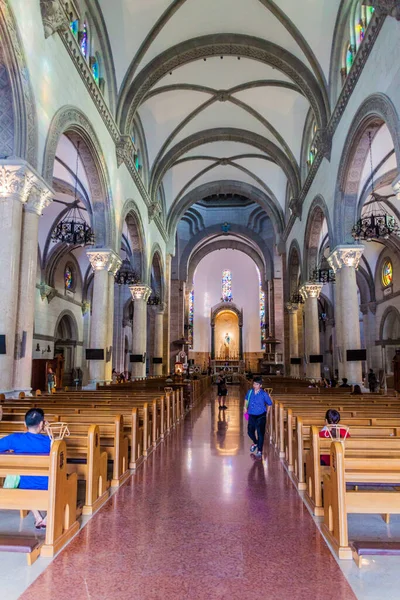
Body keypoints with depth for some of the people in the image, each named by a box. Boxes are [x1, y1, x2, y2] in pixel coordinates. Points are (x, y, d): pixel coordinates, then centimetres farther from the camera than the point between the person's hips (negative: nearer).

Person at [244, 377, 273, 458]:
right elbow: (246, 399, 19)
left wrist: (266, 412, 2)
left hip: (261, 416, -4)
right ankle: (255, 443, 42)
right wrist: (245, 407, 8)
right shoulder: (250, 392, -2)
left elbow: (269, 404, 0)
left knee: (260, 433, -5)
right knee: (250, 431, 10)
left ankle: (259, 451, 8)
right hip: (252, 415, 4)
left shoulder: (264, 394, -12)